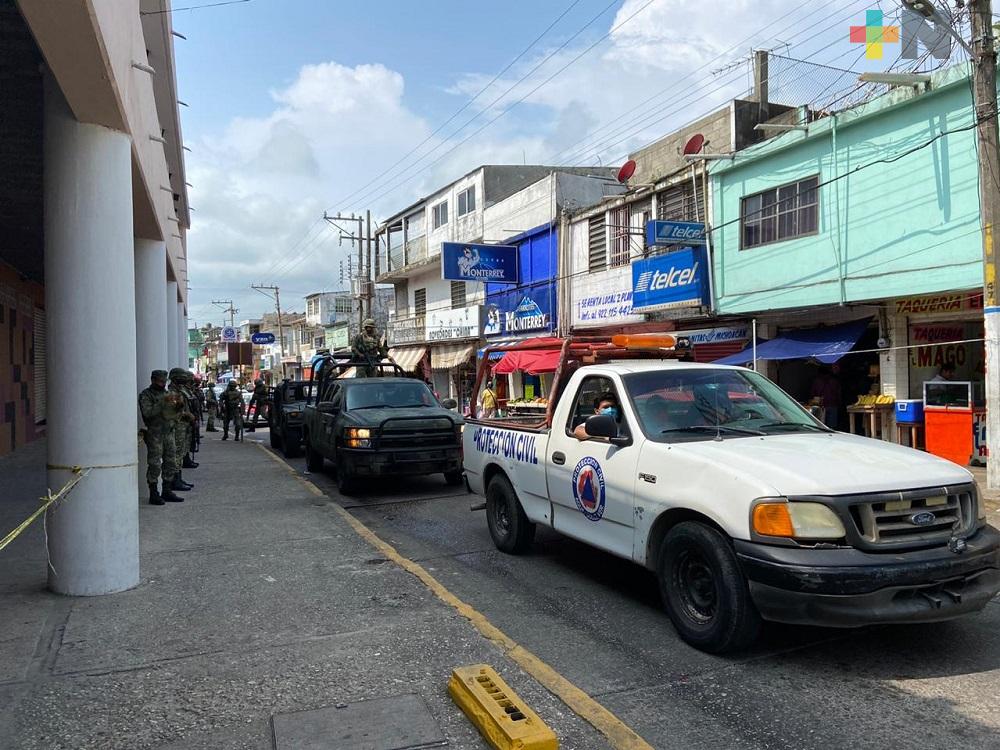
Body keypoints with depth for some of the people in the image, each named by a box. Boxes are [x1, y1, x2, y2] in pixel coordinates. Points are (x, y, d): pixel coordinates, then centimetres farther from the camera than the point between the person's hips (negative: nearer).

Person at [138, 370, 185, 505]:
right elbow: (148, 412, -20)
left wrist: (178, 406, -4)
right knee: (154, 465, -5)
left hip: (168, 433, 7)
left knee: (171, 463, 8)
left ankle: (167, 492, 17)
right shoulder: (145, 395, -4)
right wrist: (163, 402, -25)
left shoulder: (166, 393, 15)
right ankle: (154, 494, 1)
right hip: (154, 434, -7)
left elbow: (175, 416, 16)